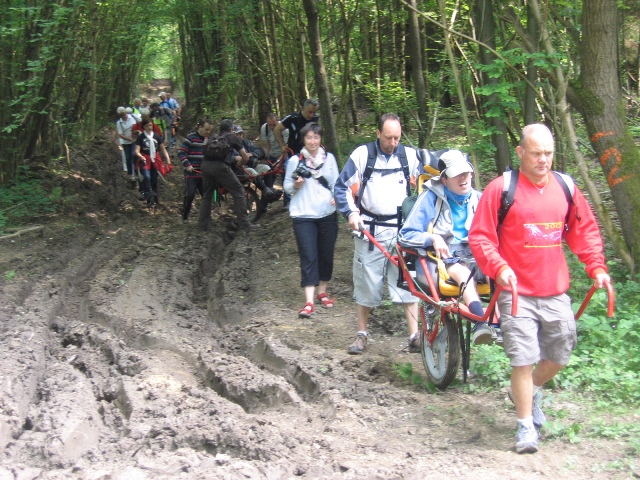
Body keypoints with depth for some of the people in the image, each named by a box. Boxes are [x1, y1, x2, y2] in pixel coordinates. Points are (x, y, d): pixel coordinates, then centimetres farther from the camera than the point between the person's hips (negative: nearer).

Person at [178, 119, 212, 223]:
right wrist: (187, 165, -19)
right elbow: (181, 153, -11)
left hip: (203, 173, 6)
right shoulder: (191, 138, -8)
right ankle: (185, 217, 5)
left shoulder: (207, 139, 12)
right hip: (191, 172, -6)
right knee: (190, 194, -9)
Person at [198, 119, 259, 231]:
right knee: (238, 191, 4)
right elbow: (246, 158, 20)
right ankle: (243, 223, 0)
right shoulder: (232, 137, 19)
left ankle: (203, 225, 22)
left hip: (205, 164, 5)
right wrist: (239, 164, 42)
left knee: (207, 194, 21)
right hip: (220, 166, -5)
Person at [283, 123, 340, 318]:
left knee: (326, 255, 10)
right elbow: (286, 186, 7)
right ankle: (309, 302, -12)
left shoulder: (329, 158, 5)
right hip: (303, 215, -2)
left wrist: (336, 197, -8)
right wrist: (296, 185, -14)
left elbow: (336, 183, 11)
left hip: (327, 214, 2)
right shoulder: (295, 160, 0)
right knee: (308, 257, -8)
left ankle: (322, 292, 30)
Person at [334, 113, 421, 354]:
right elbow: (342, 187, 3)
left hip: (402, 230, 1)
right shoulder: (362, 154, -1)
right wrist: (351, 213, -10)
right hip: (370, 230, -1)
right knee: (366, 283, 5)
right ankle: (362, 335, 17)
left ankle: (415, 335, -1)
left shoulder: (409, 155, 5)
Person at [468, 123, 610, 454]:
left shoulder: (565, 188, 5)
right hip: (517, 292, -5)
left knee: (559, 355, 15)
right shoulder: (501, 189, -8)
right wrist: (498, 267, -21)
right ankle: (526, 425, 10)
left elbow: (585, 230, 15)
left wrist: (596, 266, 4)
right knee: (523, 359, -6)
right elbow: (480, 237, -7)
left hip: (556, 292, 5)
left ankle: (531, 392, 44)